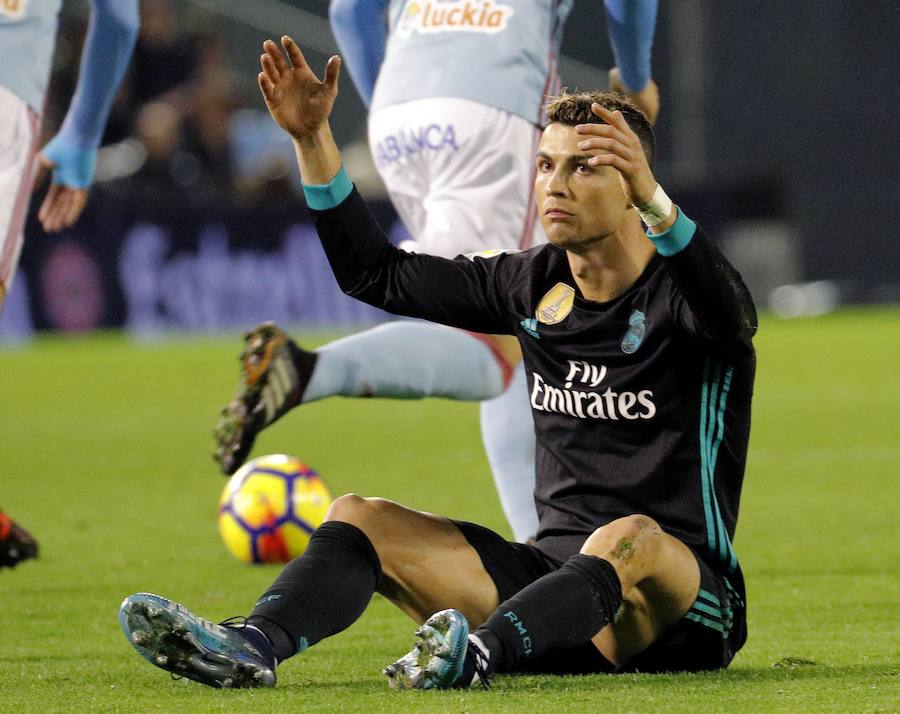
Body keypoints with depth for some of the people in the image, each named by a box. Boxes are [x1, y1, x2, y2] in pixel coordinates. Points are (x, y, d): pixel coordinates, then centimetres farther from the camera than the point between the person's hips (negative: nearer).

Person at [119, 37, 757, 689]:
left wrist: (655, 201, -51)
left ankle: (476, 655, -64)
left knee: (629, 537, -39)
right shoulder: (537, 285, 10)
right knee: (358, 518, -10)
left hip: (682, 605, -6)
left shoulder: (678, 292, -9)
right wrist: (314, 140, 7)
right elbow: (377, 274, 16)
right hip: (552, 568, 6)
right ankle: (253, 646, -39)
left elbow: (732, 316, -35)